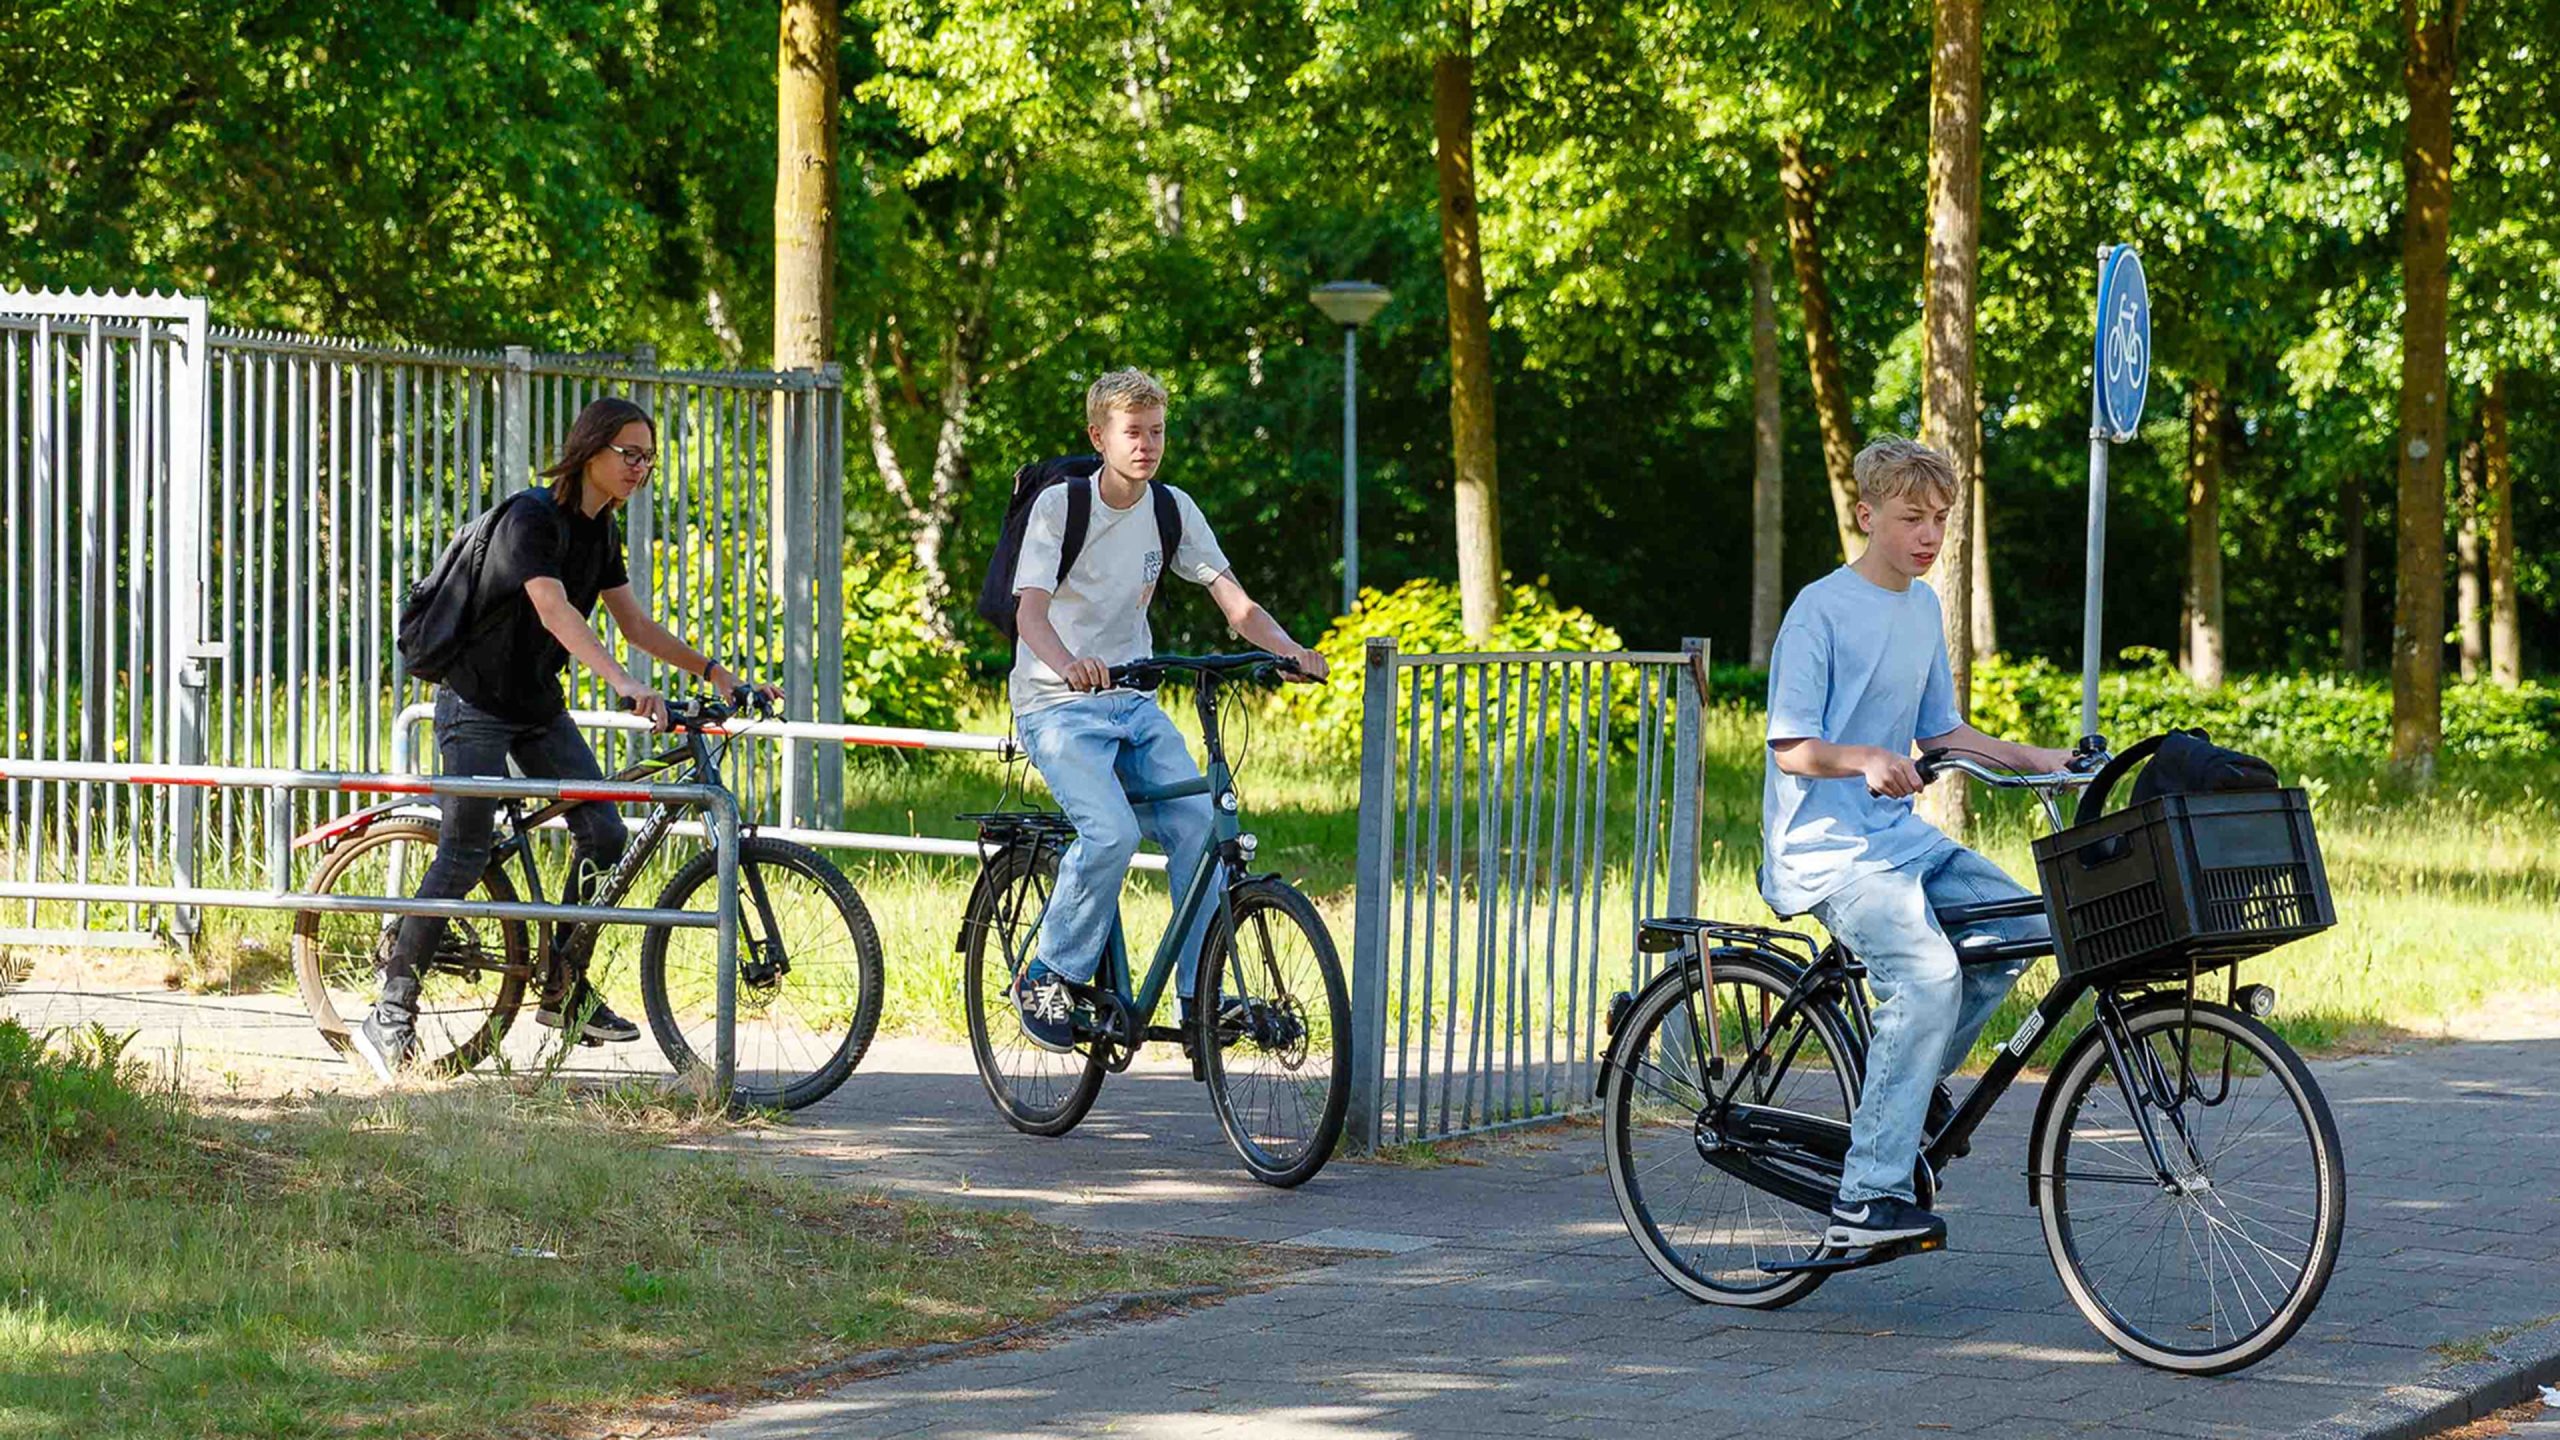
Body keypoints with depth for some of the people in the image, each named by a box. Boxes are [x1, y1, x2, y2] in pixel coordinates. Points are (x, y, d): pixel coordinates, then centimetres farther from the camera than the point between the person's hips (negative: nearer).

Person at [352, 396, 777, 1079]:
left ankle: (565, 988, 13)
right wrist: (626, 685, -47)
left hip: (540, 709, 8)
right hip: (478, 704, -8)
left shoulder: (599, 530, 6)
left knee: (605, 836, -1)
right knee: (466, 852, -13)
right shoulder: (532, 518, -21)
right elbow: (555, 613, -35)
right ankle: (391, 1014, -8)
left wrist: (715, 672, 1)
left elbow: (635, 623, 11)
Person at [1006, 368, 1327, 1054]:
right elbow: (1031, 612, -24)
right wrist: (1069, 663, -46)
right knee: (1112, 834, -27)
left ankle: (1200, 998, -7)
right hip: (1056, 706, -5)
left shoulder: (1172, 510, 3)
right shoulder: (1058, 507, -12)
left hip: (1133, 701, 5)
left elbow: (1235, 603, -1)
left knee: (1200, 828, -16)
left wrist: (1290, 651, -21)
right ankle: (1048, 980, -8)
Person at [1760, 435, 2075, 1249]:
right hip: (1825, 844, -9)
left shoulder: (1923, 606, 14)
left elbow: (1939, 731, 21)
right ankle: (1867, 1202, -27)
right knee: (1927, 973, -27)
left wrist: (2037, 761, 9)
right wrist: (1866, 761, -34)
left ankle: (1908, 1089, 12)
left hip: (1898, 832, 9)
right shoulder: (1821, 610, -10)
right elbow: (1792, 748, -16)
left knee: (2021, 927, -2)